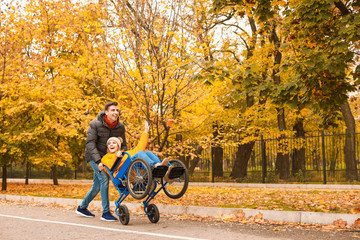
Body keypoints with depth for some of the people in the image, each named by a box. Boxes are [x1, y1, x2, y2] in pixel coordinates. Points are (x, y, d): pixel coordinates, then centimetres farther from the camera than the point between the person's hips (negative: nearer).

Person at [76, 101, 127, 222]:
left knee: (97, 185, 9)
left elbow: (123, 145, 3)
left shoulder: (120, 127, -5)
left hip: (106, 156, 6)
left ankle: (82, 207, 29)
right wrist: (98, 160, -32)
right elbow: (90, 143, -22)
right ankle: (106, 213, -15)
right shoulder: (96, 124, -19)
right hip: (94, 155, -6)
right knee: (104, 179, -20)